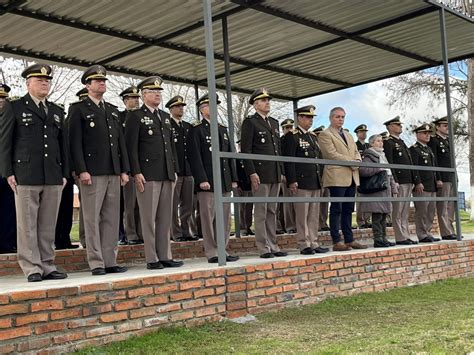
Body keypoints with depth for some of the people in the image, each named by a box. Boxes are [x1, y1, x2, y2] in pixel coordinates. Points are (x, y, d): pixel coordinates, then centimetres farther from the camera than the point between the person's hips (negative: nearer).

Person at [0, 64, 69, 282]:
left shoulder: (57, 111, 19)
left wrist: (65, 173, 12)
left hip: (54, 178, 4)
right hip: (25, 176, -4)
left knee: (48, 226, 6)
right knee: (27, 225, -2)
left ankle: (47, 267, 12)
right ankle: (32, 269, 4)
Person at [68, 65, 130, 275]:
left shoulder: (113, 110, 20)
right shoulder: (78, 109, 3)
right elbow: (75, 142, -6)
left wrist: (124, 170, 10)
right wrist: (81, 170, -15)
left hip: (113, 172, 6)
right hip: (92, 172, -6)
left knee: (111, 218, 6)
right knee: (92, 218, -4)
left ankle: (110, 261, 11)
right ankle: (96, 263, 1)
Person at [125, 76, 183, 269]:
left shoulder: (165, 116, 20)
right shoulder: (135, 116, 0)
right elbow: (131, 146, -7)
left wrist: (175, 170, 15)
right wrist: (136, 172, -14)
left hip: (167, 175, 7)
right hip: (147, 175, -6)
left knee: (166, 217, 8)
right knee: (149, 218, -3)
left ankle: (165, 256, 14)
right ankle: (152, 259, 2)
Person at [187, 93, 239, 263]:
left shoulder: (223, 129, 20)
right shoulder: (196, 131, 0)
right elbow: (195, 157, -8)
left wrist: (233, 178, 12)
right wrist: (202, 179, -16)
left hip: (225, 182, 6)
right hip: (208, 183, -6)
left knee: (225, 218, 7)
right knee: (209, 218, -3)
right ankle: (212, 253, 2)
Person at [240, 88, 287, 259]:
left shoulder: (274, 122, 19)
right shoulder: (250, 122, -2)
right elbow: (246, 150, -9)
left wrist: (282, 172, 16)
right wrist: (252, 173, -17)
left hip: (275, 175, 7)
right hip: (260, 174, -7)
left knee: (272, 212, 10)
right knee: (261, 212, -4)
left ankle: (273, 246, 15)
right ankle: (264, 248, 0)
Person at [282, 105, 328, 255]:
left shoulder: (313, 136, 19)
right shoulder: (292, 136, -4)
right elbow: (288, 160, -11)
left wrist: (321, 179, 16)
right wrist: (292, 181, -18)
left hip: (316, 182, 7)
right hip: (301, 182, -7)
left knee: (314, 215, 9)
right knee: (302, 215, -3)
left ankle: (313, 243, 15)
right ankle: (304, 245, 2)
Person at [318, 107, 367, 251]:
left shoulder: (348, 135, 24)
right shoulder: (325, 134, -2)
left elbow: (356, 152, 20)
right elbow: (332, 154, -12)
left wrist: (357, 161, -3)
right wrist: (351, 162, -13)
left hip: (351, 177, 8)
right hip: (337, 177, -8)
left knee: (348, 210, 9)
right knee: (336, 210, -5)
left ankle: (349, 240, 13)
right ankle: (336, 242, -3)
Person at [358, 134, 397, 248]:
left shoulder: (383, 156, 21)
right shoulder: (369, 156, -6)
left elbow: (389, 173, 23)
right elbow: (362, 170, -22)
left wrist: (393, 188, 16)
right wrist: (379, 168, -18)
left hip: (385, 190, 8)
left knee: (384, 216, 10)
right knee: (377, 216, -7)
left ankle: (383, 238, 16)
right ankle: (378, 240, -3)